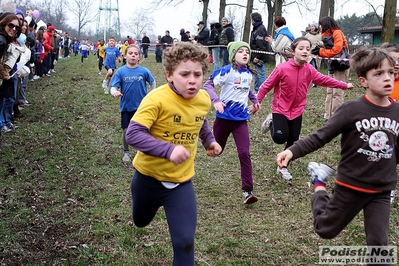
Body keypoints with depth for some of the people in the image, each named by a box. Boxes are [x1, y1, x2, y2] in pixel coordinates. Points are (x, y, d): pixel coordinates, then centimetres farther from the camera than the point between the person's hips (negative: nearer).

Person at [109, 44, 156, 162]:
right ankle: (126, 152, 28)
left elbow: (152, 82, 9)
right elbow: (114, 87, -11)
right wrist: (115, 93, -32)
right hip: (126, 107, 0)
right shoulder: (121, 71, -8)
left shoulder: (144, 71, -7)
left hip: (141, 107, 0)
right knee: (126, 131, 6)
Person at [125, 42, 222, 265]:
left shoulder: (204, 99, -7)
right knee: (141, 221, 27)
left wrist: (209, 140, 2)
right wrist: (169, 150, -42)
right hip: (149, 176, -2)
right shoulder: (157, 99, -26)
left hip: (182, 181, 2)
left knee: (185, 241, -9)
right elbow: (133, 134, -32)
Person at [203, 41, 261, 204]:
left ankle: (247, 191, -11)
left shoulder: (248, 73, 6)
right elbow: (208, 85, -18)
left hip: (241, 119, 3)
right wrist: (216, 101, -32)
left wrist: (255, 100, 24)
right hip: (224, 117, -3)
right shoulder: (227, 71, -12)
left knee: (244, 154, -11)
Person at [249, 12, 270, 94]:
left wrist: (257, 57, -23)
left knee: (261, 75, -6)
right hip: (256, 57, 11)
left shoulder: (260, 30, -17)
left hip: (260, 59, -11)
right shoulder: (256, 29, 15)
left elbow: (261, 46, -23)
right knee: (256, 75, 16)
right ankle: (257, 91, 25)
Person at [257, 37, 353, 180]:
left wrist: (344, 85, 14)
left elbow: (324, 80, 10)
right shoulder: (282, 68, -20)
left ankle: (282, 167, 26)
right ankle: (271, 121, 16)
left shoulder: (309, 69, -6)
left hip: (297, 111, 4)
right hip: (280, 109, -4)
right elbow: (267, 85, -11)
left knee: (293, 141, 6)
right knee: (280, 137, -17)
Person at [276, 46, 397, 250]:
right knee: (325, 230, 17)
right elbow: (321, 136, -18)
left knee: (379, 244, 3)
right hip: (350, 186, -3)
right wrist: (293, 151, -30)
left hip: (381, 191, 3)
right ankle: (320, 184, 39)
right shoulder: (352, 109, -17)